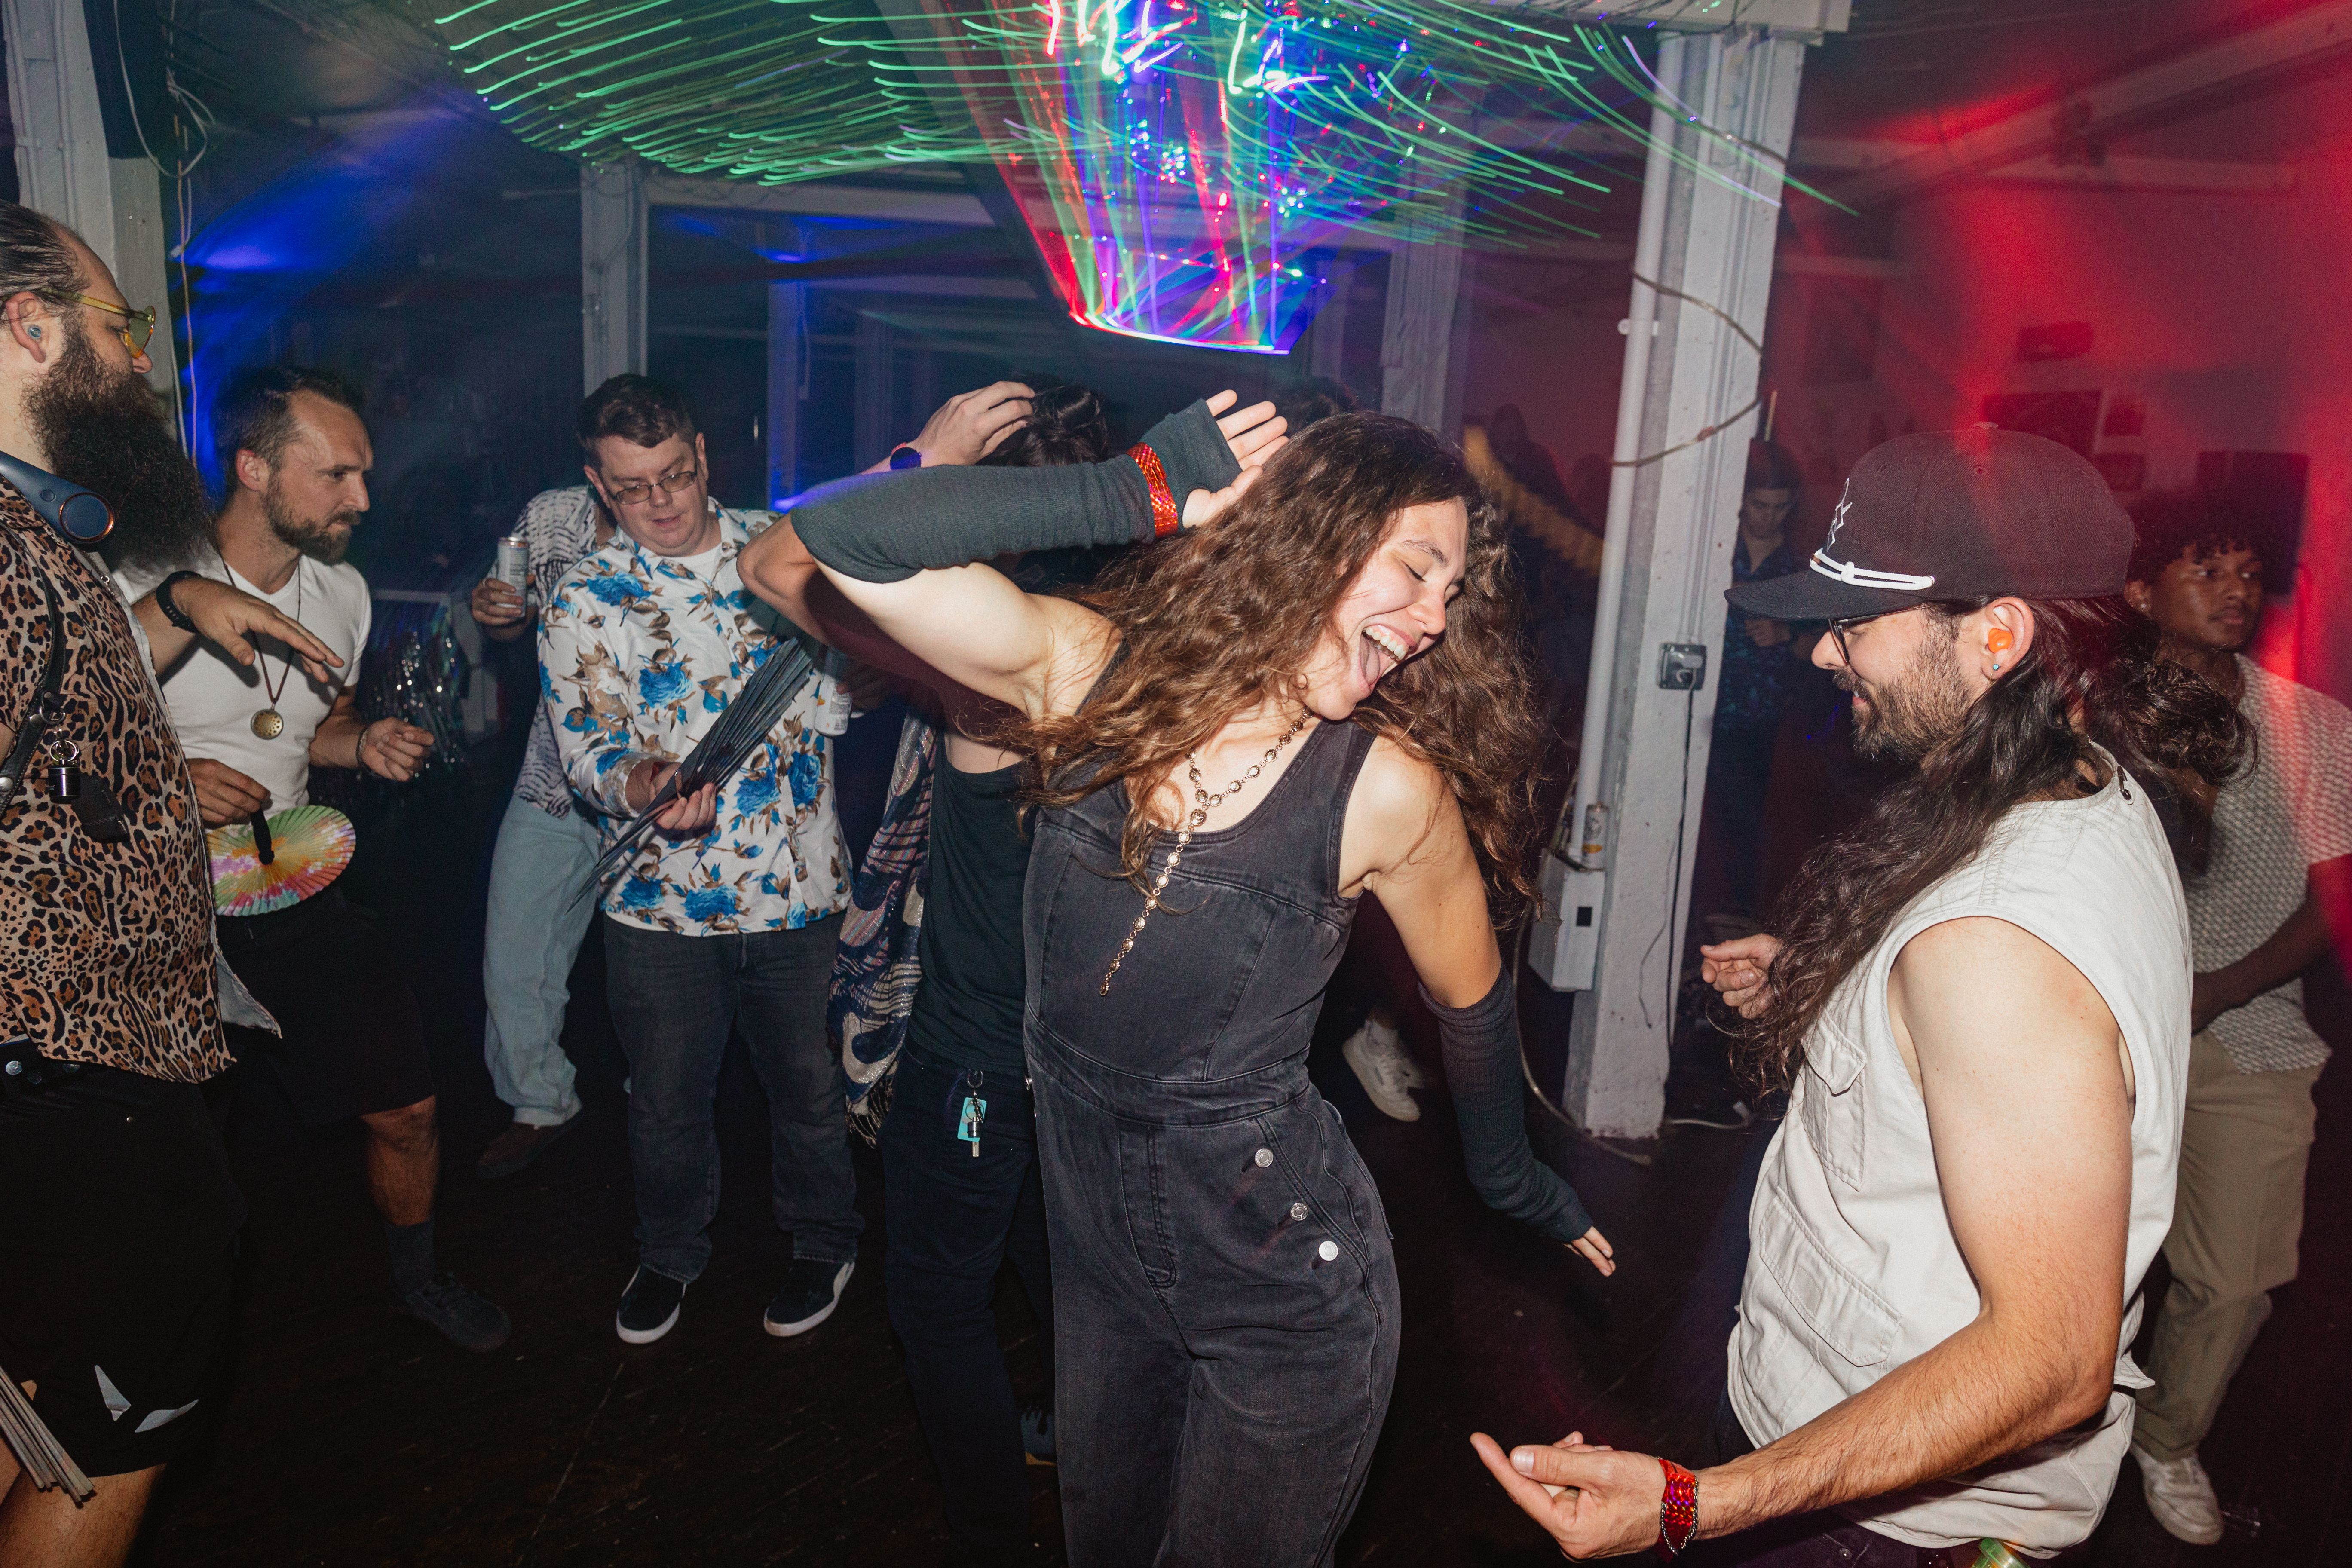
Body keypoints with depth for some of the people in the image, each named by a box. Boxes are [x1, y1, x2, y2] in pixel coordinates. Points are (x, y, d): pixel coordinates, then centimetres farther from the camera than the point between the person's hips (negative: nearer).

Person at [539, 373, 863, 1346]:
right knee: (666, 1099, 16)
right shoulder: (583, 600, -2)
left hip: (797, 886, 0)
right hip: (661, 900, 0)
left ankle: (822, 1241, 40)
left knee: (806, 1084, 15)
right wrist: (637, 783, -32)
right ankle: (670, 1252, 43)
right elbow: (583, 746, -9)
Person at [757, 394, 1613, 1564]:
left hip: (1281, 1276, -3)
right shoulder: (1088, 672, -12)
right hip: (1096, 1247, 3)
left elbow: (1471, 1002, 0)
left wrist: (1513, 1179, 15)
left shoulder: (1388, 789, -17)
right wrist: (1136, 493, -21)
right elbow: (845, 537, -20)